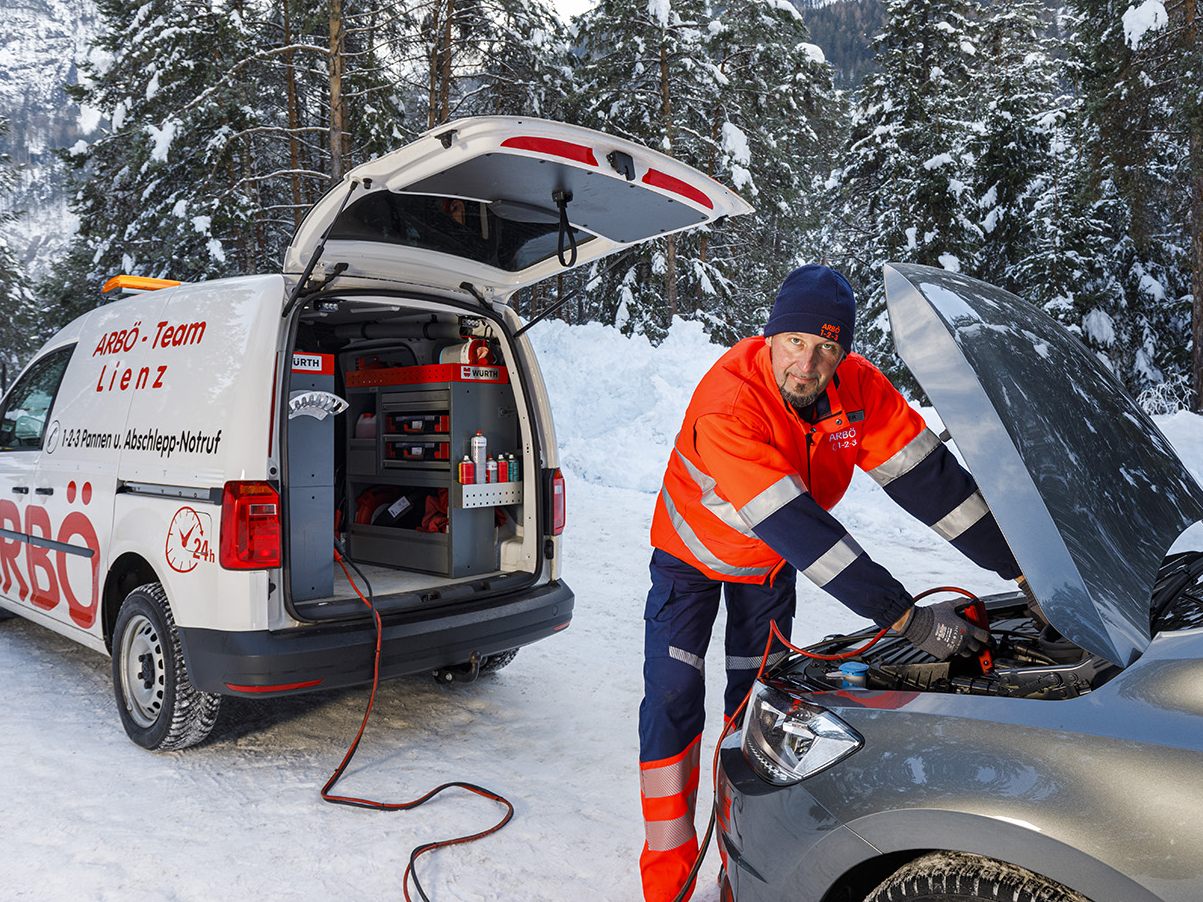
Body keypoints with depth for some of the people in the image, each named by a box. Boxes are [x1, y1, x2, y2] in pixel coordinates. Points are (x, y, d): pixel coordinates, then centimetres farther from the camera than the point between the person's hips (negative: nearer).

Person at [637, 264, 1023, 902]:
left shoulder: (859, 388, -23)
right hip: (693, 552, -4)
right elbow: (796, 528, -44)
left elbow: (929, 477, -19)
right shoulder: (727, 402, -40)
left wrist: (1021, 568, -20)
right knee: (672, 704, -7)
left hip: (772, 563, 5)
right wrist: (905, 617, -44)